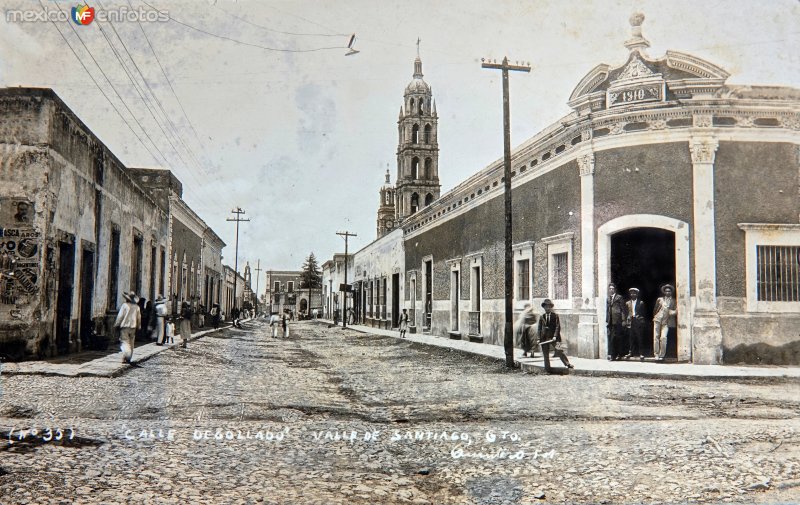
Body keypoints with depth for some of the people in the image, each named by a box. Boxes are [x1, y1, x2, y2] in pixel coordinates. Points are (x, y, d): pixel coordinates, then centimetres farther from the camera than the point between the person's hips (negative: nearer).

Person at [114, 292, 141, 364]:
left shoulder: (124, 305, -9)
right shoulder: (137, 307, 7)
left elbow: (120, 316, -9)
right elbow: (139, 318, 13)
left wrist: (116, 325, 0)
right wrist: (138, 327, 23)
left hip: (124, 326, -4)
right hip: (133, 327, 5)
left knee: (124, 341, -5)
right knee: (131, 343, 11)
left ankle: (126, 353, -29)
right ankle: (128, 358, 15)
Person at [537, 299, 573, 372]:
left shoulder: (555, 316, 1)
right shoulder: (542, 317, 8)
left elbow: (558, 327, -4)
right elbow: (540, 328, 10)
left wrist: (555, 336, -15)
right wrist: (539, 339, 2)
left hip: (553, 337, -3)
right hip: (544, 338, 3)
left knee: (559, 351, -13)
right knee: (545, 354, 4)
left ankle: (567, 364, 1)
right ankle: (547, 370, 12)